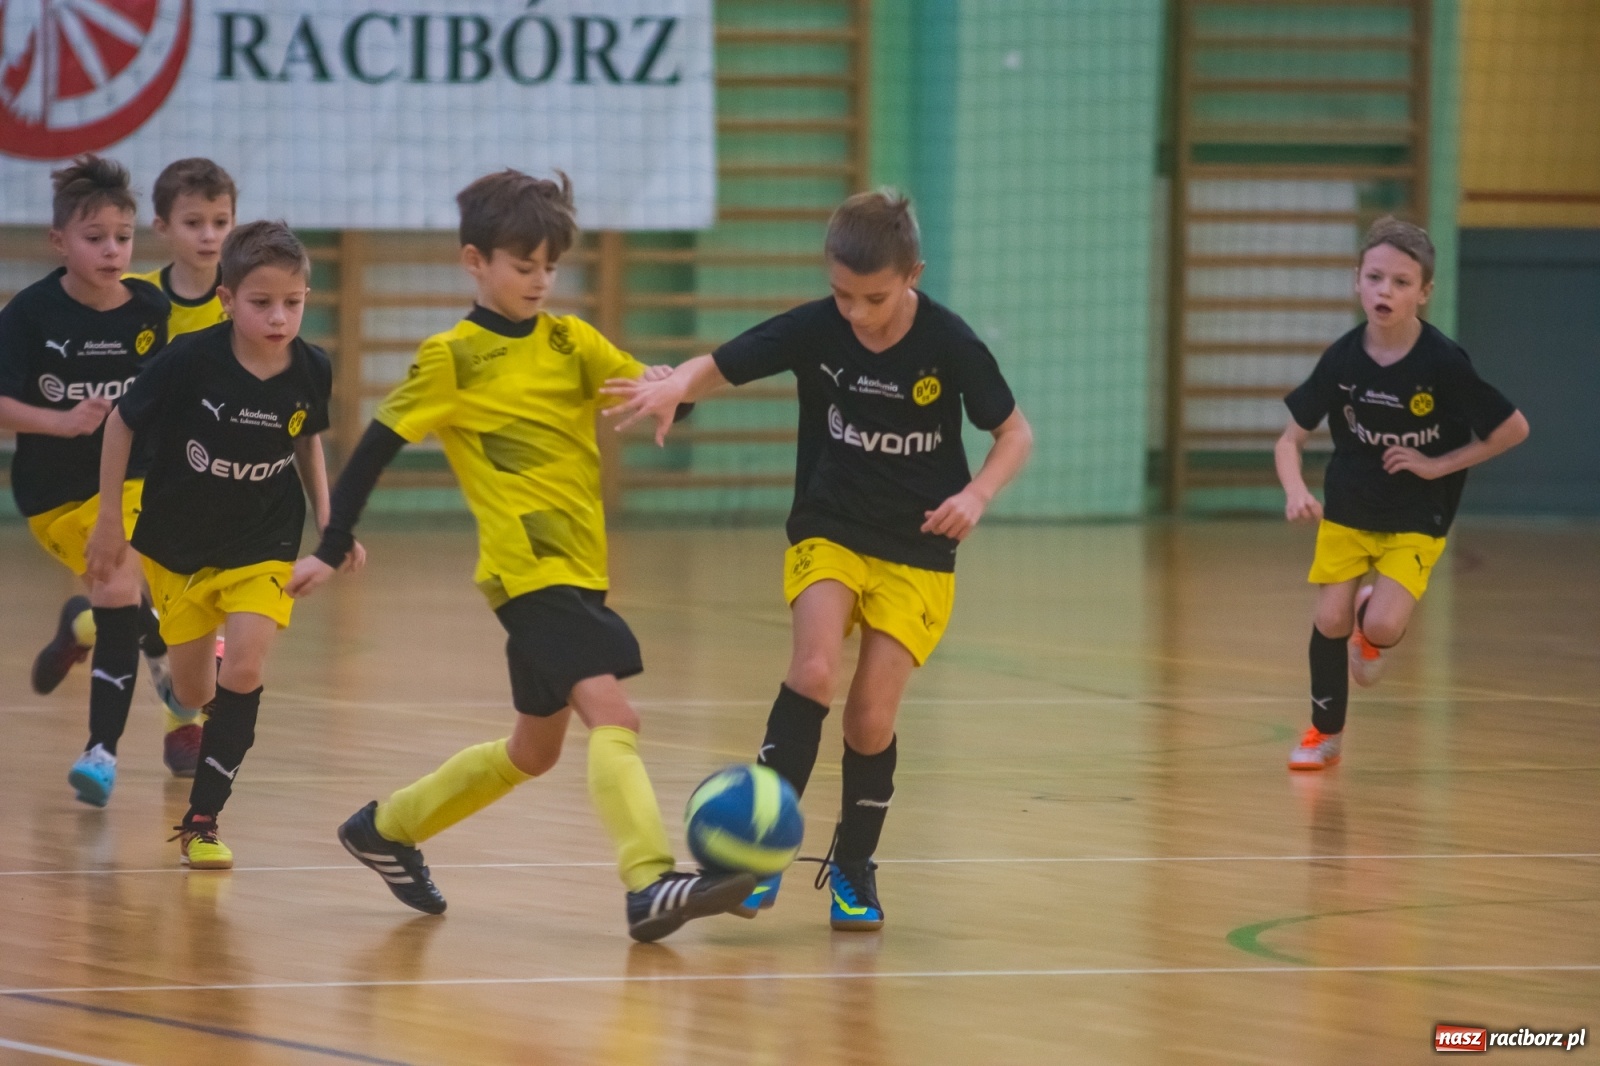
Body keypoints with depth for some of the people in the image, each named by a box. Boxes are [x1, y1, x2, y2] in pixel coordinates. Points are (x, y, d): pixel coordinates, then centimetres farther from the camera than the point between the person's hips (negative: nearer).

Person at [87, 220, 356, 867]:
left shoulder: (311, 371, -15)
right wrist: (107, 521, -5)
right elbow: (122, 423, -9)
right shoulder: (190, 362, -25)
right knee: (194, 691, 12)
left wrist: (328, 520, 2)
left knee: (243, 671, -18)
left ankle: (202, 820, -8)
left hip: (262, 545, 0)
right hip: (177, 543, 0)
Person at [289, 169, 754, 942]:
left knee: (534, 750, 19)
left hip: (578, 570, 7)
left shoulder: (570, 341, 10)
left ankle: (387, 828, 36)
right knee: (611, 713, -23)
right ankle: (651, 886, -34)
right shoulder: (451, 359, -4)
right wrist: (330, 552, -2)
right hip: (527, 570, -7)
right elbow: (374, 451, -1)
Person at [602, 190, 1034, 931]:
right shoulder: (813, 330, -13)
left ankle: (854, 867, 17)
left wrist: (976, 495, -21)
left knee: (871, 715, -6)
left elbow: (1015, 433, -4)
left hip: (916, 551, -1)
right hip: (828, 532, 1)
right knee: (815, 669, -25)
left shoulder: (948, 344, -15)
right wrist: (674, 387, -35)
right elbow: (716, 367, -12)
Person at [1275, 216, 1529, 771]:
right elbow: (1291, 440, -6)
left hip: (1416, 518, -3)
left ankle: (1372, 631, 21)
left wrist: (1439, 464, -16)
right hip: (1347, 509, 3)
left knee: (1381, 627, -18)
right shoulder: (1342, 358, -13)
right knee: (1331, 620, -2)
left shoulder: (1443, 362, -22)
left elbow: (1514, 429, -14)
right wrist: (1296, 491, -26)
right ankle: (1326, 733, 21)